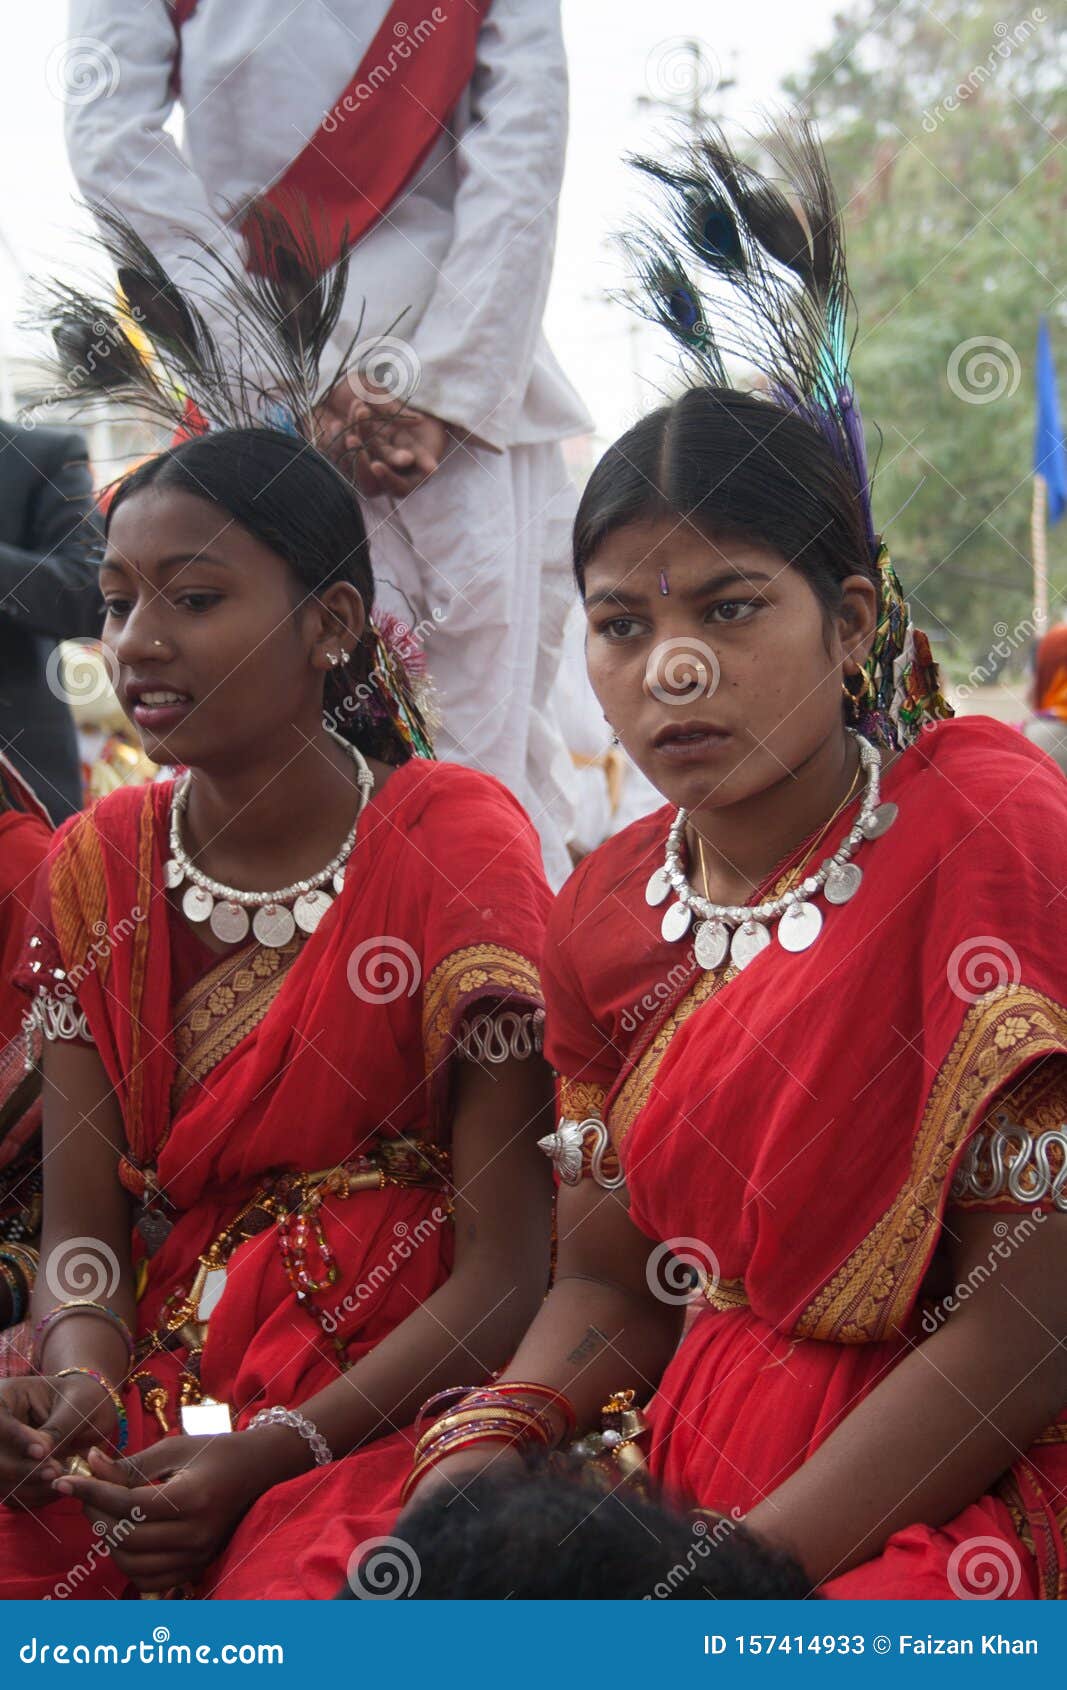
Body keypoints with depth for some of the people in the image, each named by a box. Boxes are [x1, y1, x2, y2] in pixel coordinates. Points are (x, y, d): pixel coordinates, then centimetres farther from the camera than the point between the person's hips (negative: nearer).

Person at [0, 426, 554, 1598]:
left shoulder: (456, 842, -6)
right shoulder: (94, 866, 8)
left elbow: (506, 1263, -10)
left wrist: (273, 1453, -20)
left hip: (385, 1402, -4)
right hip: (160, 1385, 4)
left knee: (308, 1576, -33)